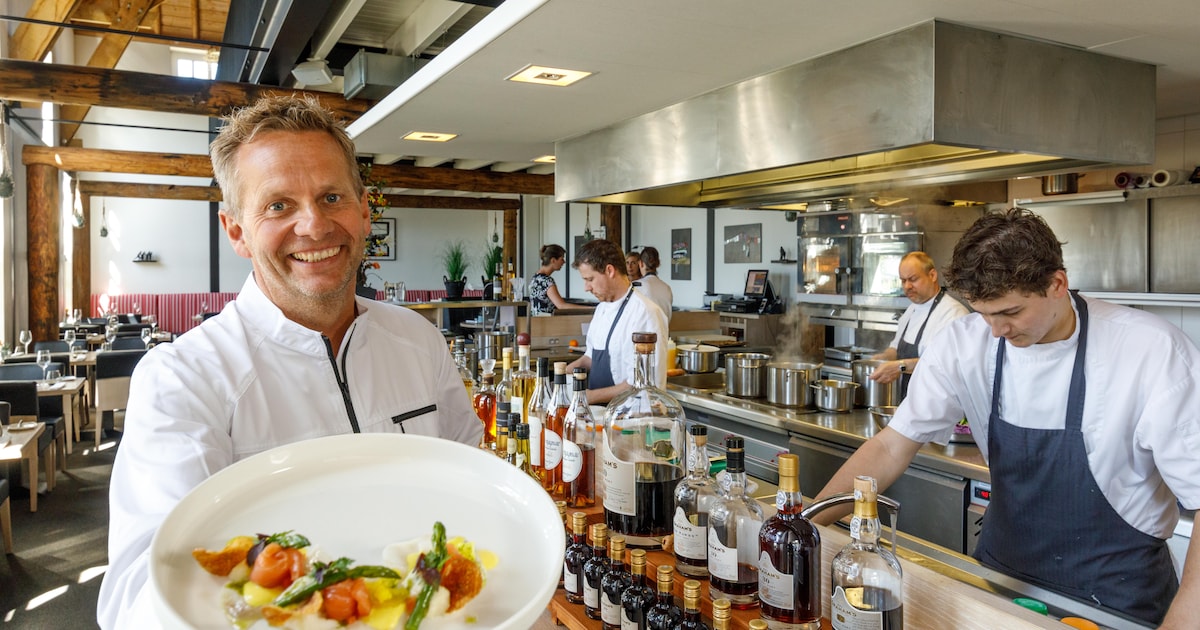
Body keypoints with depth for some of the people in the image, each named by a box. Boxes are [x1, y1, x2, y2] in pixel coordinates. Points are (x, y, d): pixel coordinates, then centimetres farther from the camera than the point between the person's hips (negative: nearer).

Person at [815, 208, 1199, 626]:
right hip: (1003, 568, 3)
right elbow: (893, 448, -13)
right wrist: (805, 525, -24)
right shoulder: (964, 343, -14)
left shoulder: (1153, 351, -22)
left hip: (1116, 591, -2)